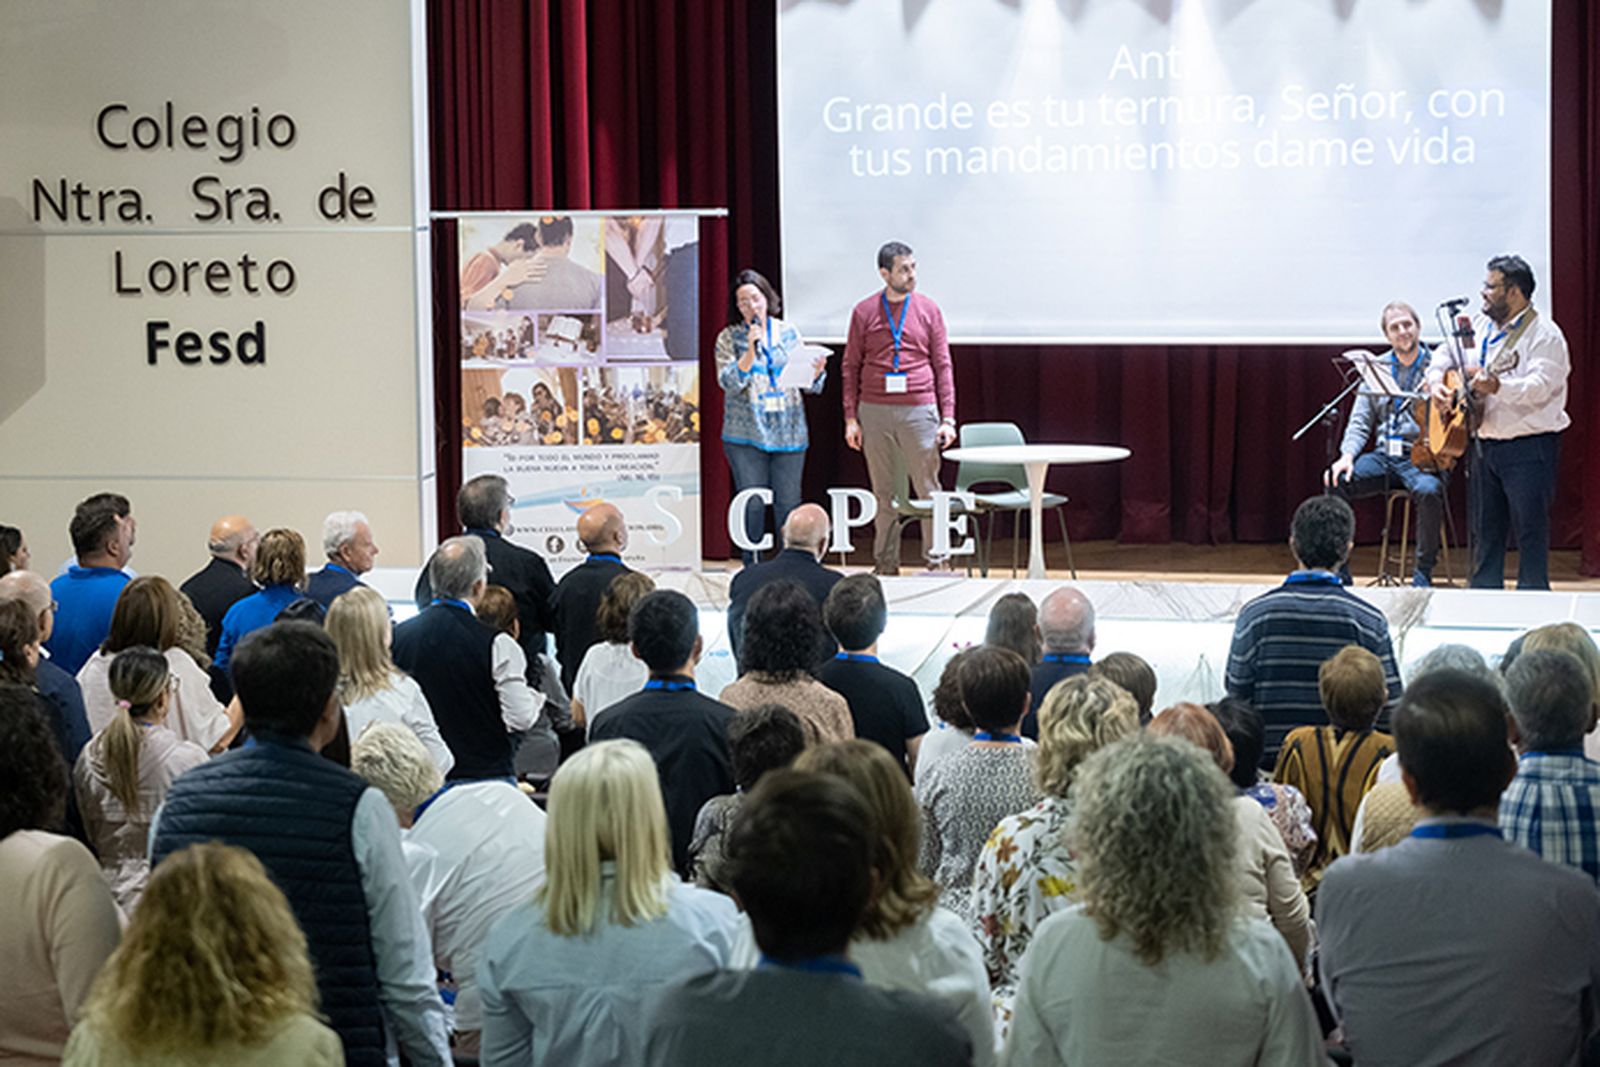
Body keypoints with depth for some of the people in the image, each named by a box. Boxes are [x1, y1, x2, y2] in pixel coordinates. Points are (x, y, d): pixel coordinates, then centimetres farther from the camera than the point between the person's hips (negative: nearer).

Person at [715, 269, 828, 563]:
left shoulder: (788, 333, 9)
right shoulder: (729, 338, 2)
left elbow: (806, 382, 11)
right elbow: (729, 382, -9)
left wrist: (816, 373, -11)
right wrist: (750, 350, -17)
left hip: (789, 432, 2)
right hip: (746, 434, -2)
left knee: (789, 503, 3)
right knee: (752, 504, 0)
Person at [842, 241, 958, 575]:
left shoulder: (928, 310, 6)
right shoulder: (864, 312, 5)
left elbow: (943, 367, 8)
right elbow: (851, 367, 9)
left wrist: (948, 418, 0)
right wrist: (851, 418, 2)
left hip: (919, 410, 0)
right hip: (875, 412, 0)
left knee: (928, 490, -1)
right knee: (884, 493, 6)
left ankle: (937, 560, 4)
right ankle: (886, 564, 13)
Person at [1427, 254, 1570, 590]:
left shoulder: (1544, 335, -11)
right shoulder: (1480, 326, 12)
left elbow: (1539, 386, -25)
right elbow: (1446, 357, 25)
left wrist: (1498, 386, -40)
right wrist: (1436, 381, 4)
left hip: (1529, 447, -8)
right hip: (1486, 444, 8)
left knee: (1530, 530, -6)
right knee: (1485, 528, 13)